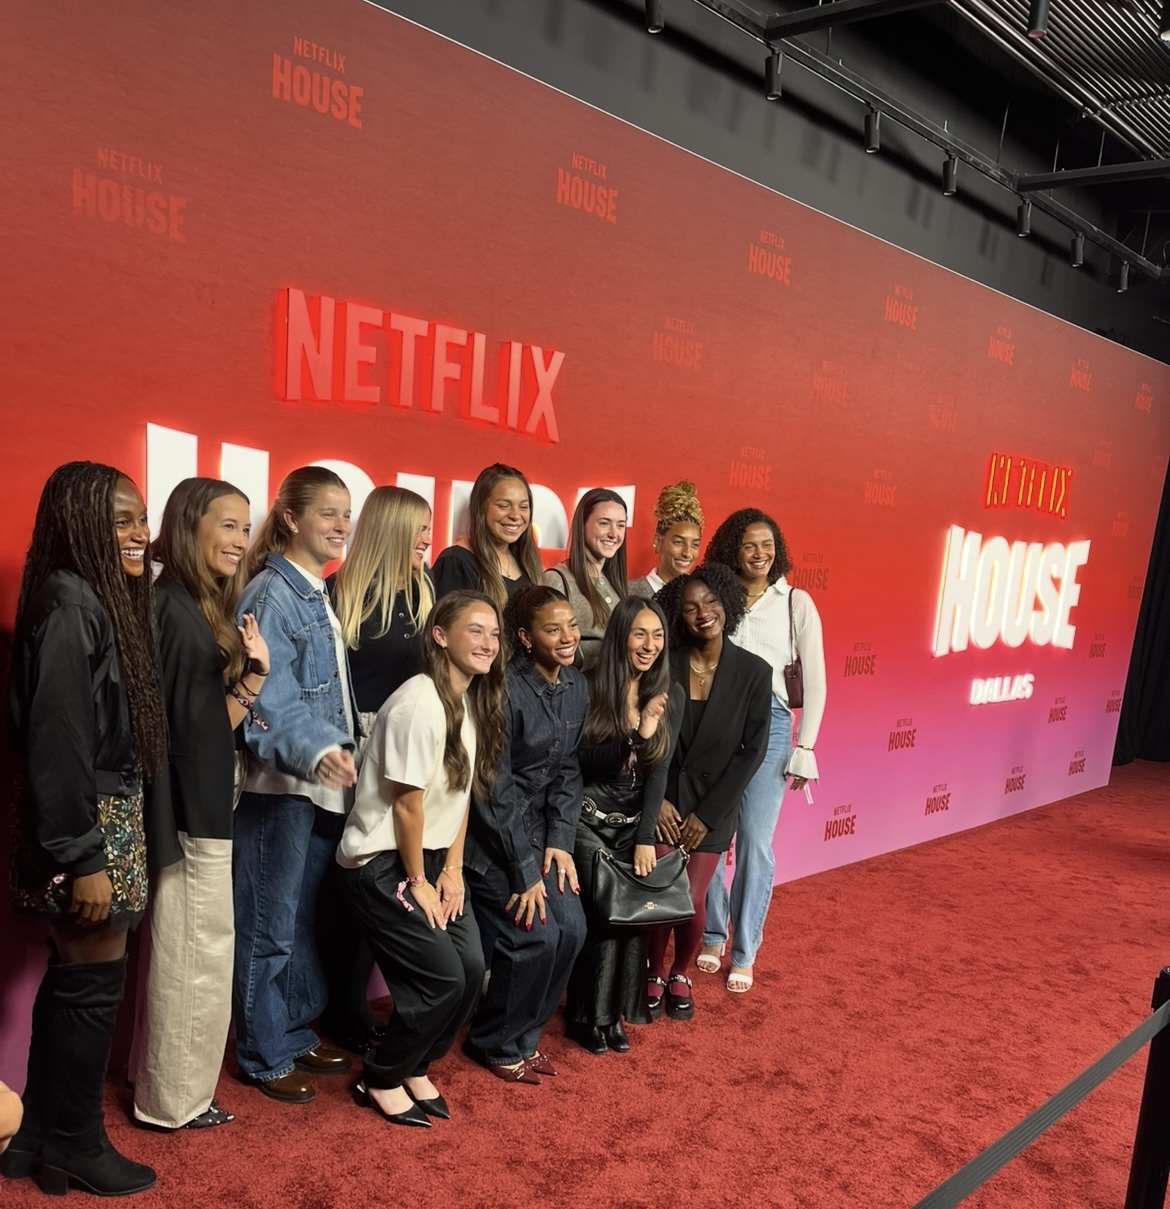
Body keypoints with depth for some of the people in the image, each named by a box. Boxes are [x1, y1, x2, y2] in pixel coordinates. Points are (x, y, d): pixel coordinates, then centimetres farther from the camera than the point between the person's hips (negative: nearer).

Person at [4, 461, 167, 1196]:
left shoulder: (104, 600, 10)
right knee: (95, 982, 3)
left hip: (109, 819, 9)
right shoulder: (69, 605, -17)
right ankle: (75, 1149, 20)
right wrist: (84, 858, -19)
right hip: (87, 827, -9)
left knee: (72, 979, 17)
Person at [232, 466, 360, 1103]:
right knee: (270, 926, 3)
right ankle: (265, 1056, 17)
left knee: (308, 918, 17)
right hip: (279, 783, -9)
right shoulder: (271, 593, -13)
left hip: (324, 782, 9)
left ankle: (297, 1035, 31)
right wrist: (313, 750, -33)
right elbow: (267, 698, -21)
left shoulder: (323, 596, 13)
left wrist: (338, 752, 15)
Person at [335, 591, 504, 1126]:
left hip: (429, 855, 8)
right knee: (442, 977, -8)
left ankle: (415, 1067, 24)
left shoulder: (474, 701, 3)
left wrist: (452, 868, 4)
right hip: (381, 862, -8)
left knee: (472, 967, -1)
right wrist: (418, 883, -11)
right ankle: (381, 1079, 16)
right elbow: (407, 804, -19)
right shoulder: (419, 704, -24)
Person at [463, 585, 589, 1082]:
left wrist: (560, 841, -5)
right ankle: (498, 1044, 14)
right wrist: (525, 872, -17)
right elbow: (495, 789, -20)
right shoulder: (504, 690, -22)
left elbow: (567, 770, 6)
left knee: (571, 929, -2)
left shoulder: (576, 688, 1)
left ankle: (523, 1034, 20)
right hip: (491, 834, -7)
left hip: (538, 829, 7)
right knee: (535, 935, -12)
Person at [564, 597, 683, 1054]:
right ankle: (589, 1016, 11)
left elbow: (659, 770, -5)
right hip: (589, 821, -3)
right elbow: (583, 764, -17)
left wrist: (645, 839, -10)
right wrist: (638, 736, -31)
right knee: (600, 915, -10)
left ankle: (617, 1011, 18)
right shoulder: (590, 688, -13)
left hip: (635, 824, 3)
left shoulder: (670, 694, -2)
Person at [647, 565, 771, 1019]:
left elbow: (753, 750, -6)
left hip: (714, 802, 0)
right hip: (662, 798, 0)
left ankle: (681, 975, 24)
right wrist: (658, 799, -8)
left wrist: (707, 813, -8)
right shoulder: (664, 664, -7)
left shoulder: (754, 671, -8)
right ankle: (655, 973, 22)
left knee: (692, 900, -7)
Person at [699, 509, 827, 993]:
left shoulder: (796, 603, 4)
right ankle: (713, 935, 25)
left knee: (755, 841, -1)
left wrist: (805, 746, 0)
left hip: (767, 724, -1)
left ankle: (744, 953, 15)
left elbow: (814, 680, 5)